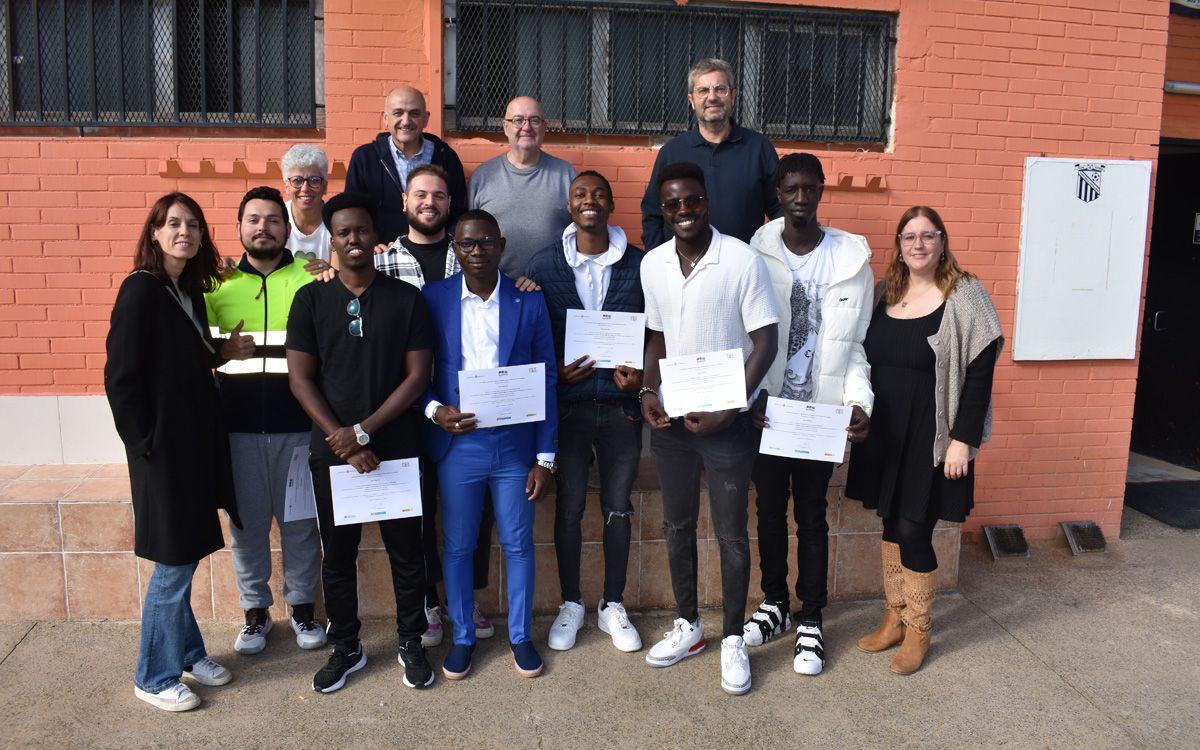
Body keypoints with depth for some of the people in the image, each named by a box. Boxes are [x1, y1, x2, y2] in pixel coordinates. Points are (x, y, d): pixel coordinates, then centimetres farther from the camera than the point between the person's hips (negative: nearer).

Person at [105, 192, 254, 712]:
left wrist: (223, 352, 1)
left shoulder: (190, 293, 11)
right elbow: (120, 376, -15)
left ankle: (187, 652, 32)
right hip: (163, 446, -7)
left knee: (184, 558, 17)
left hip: (197, 440, 8)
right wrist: (146, 444, -14)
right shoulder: (141, 289, -13)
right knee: (174, 563, 2)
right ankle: (154, 678, 19)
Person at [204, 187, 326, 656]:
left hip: (298, 426, -1)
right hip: (238, 428, 2)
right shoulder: (216, 283, 9)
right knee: (246, 522, 10)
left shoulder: (312, 279, 3)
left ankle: (303, 607, 25)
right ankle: (255, 610, 27)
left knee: (300, 521, 8)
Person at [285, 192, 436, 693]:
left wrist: (364, 430, -13)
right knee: (337, 554, 12)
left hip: (397, 448, -1)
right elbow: (300, 378, -2)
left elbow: (418, 376, -5)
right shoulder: (311, 299, 2)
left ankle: (411, 643, 28)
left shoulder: (406, 299, -1)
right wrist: (343, 442, -11)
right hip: (332, 451, 1)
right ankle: (346, 648, 30)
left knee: (406, 551, 9)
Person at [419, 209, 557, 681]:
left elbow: (546, 380, 0)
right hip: (457, 443, 0)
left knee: (518, 544, 10)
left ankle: (521, 635, 29)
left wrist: (545, 456, -3)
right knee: (457, 546, 10)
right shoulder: (433, 299, 0)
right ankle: (462, 636, 30)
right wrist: (434, 409, -16)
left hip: (515, 445, 0)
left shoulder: (529, 301, -1)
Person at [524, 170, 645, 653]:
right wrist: (556, 372, -12)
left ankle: (613, 606, 26)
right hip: (567, 403, 0)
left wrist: (642, 377, -9)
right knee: (569, 507, 8)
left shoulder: (638, 264, 1)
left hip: (621, 403, 1)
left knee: (618, 507, 10)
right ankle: (571, 605, 26)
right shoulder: (544, 265, 0)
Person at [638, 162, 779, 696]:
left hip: (727, 420, -4)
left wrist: (729, 408, -17)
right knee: (677, 525, 15)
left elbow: (765, 342, -10)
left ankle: (733, 639, 22)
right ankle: (687, 625, 33)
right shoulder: (653, 264, 3)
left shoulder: (742, 260, -12)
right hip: (670, 417, 5)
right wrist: (649, 391, -2)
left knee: (730, 533, 5)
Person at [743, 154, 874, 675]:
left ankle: (810, 622, 24)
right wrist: (749, 397, -16)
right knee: (769, 511, 13)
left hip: (821, 412, 0)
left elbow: (855, 341, 0)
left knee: (811, 517, 9)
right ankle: (774, 605, 33)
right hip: (766, 409, 1)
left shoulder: (851, 257, -2)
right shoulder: (756, 254, -4)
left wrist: (860, 402, -13)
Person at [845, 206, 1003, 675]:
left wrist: (963, 440, -15)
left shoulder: (963, 296, -8)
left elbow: (979, 374, -10)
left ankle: (918, 629, 19)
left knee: (913, 531, -1)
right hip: (884, 434, 5)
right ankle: (894, 617, 28)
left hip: (930, 438, -5)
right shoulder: (883, 293, 7)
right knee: (891, 525, 13)